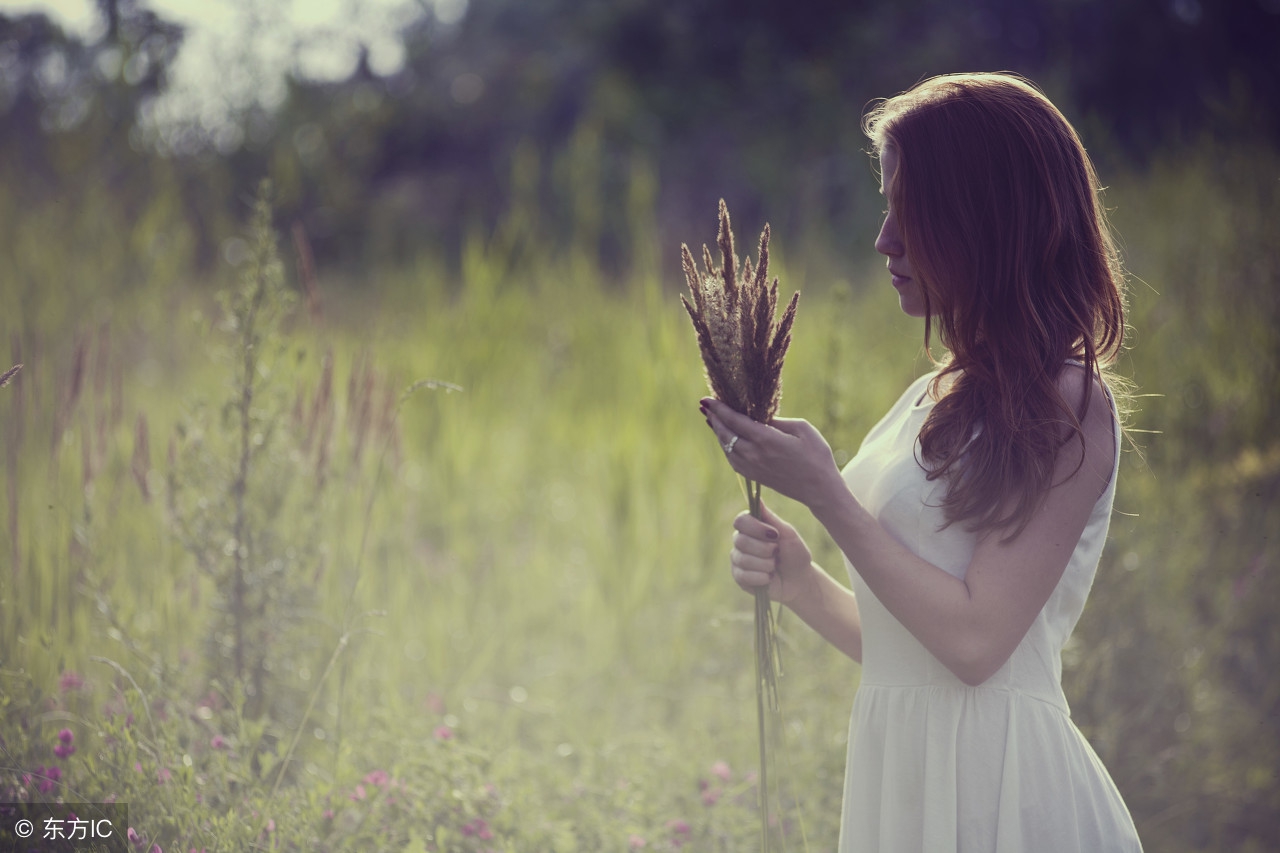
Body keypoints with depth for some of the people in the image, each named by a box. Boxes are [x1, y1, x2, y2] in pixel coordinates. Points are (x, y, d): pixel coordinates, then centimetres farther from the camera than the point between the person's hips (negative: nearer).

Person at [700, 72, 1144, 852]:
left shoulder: (1066, 404, -13)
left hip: (997, 788, -7)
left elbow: (975, 640, -20)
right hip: (902, 772, 7)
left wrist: (824, 493, -16)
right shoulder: (943, 398, 9)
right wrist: (800, 582, -3)